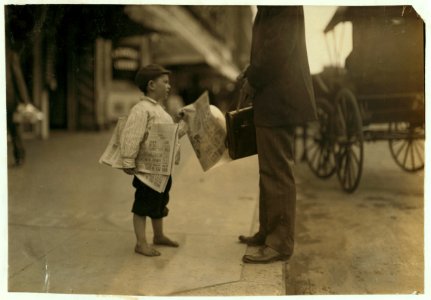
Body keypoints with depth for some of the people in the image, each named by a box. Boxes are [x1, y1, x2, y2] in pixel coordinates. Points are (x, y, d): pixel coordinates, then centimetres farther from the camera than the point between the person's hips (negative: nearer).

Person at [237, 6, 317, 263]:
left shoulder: (284, 9, -13)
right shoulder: (267, 10, 15)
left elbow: (279, 47, -21)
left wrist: (253, 80, -11)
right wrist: (250, 74, 4)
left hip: (278, 99, -10)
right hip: (271, 99, 10)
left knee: (278, 171, -4)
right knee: (270, 169, 16)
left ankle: (281, 244, 7)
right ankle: (268, 232, 28)